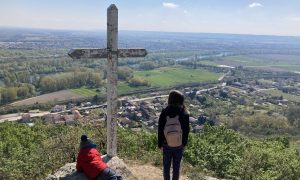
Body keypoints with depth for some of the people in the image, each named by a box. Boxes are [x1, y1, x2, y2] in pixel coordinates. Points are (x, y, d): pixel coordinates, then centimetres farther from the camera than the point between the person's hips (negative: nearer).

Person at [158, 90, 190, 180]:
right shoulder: (184, 114, -18)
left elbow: (160, 131, -9)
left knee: (166, 166, 18)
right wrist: (184, 144, 7)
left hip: (166, 145, 0)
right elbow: (186, 131, -8)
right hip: (179, 145, 0)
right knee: (176, 166, 17)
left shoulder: (164, 113, -17)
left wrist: (160, 145, 4)